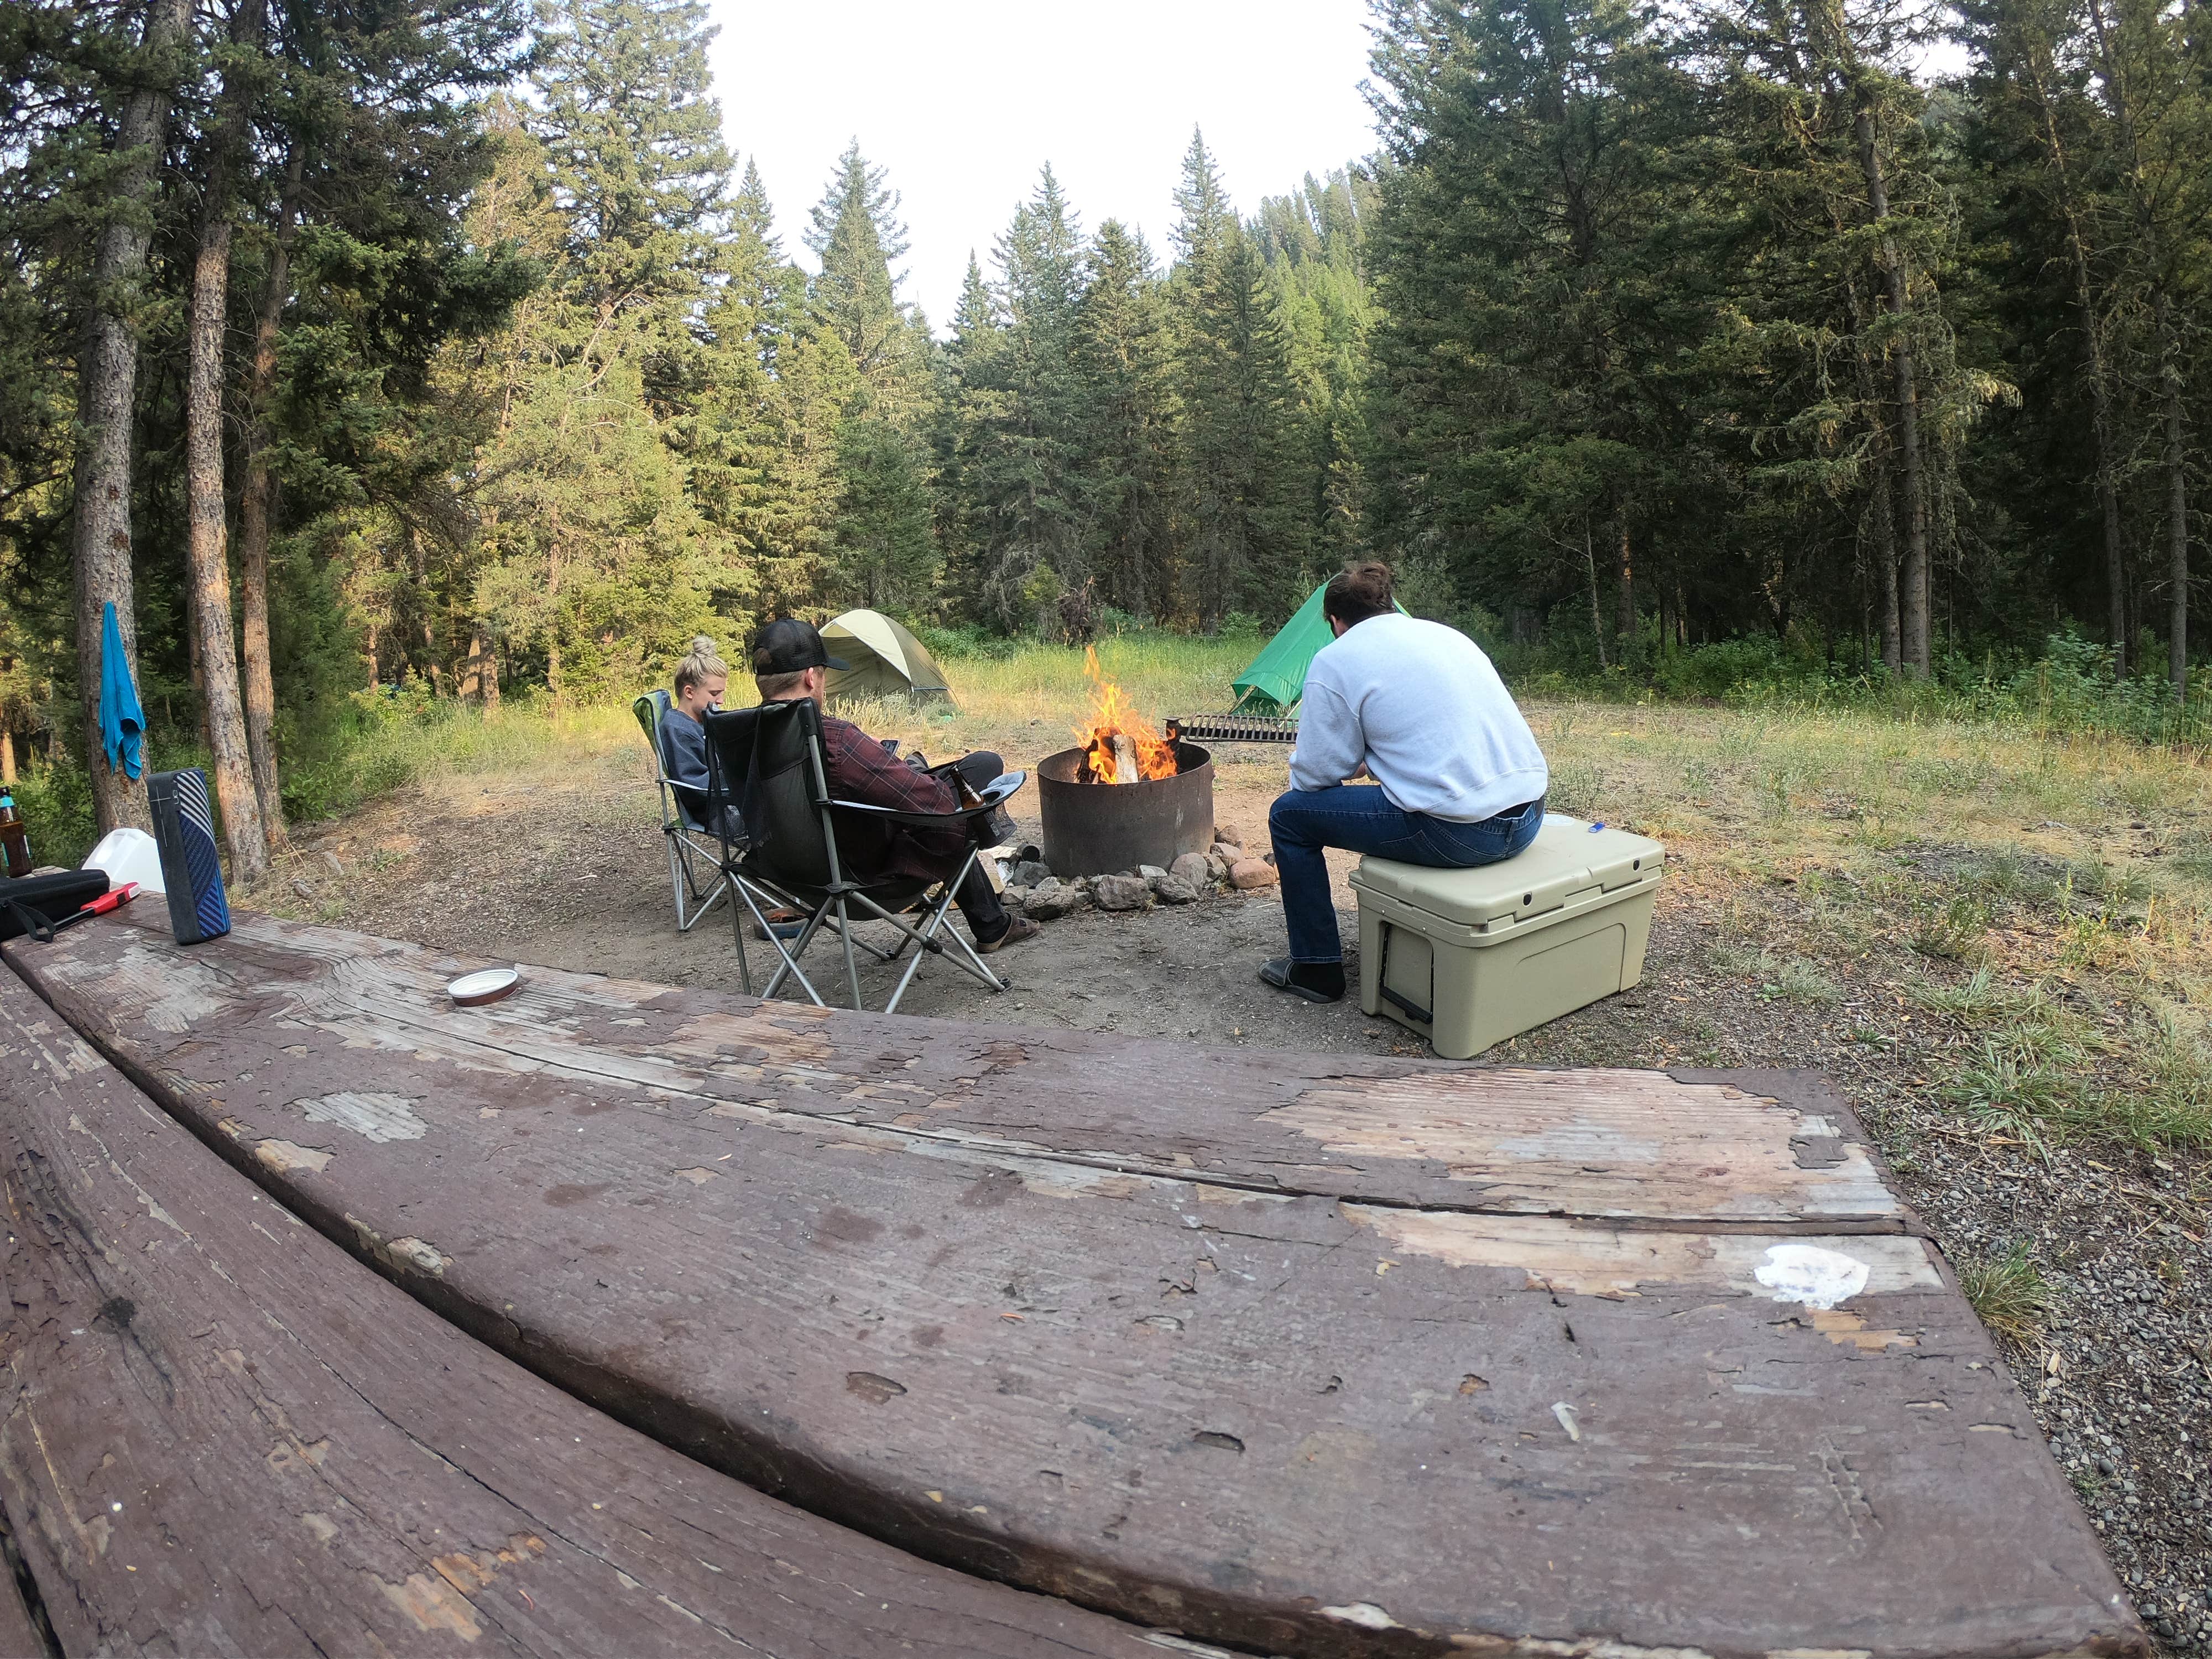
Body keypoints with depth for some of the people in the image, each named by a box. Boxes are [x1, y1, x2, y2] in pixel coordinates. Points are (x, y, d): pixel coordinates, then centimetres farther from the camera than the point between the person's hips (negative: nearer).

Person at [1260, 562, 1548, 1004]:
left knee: (1289, 814, 9)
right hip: (1529, 816, 8)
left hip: (1458, 832, -8)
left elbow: (1316, 774, -1)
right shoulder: (1447, 633, 19)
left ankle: (1316, 969, 17)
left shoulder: (1335, 660, -2)